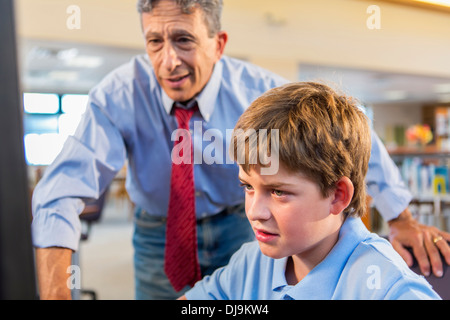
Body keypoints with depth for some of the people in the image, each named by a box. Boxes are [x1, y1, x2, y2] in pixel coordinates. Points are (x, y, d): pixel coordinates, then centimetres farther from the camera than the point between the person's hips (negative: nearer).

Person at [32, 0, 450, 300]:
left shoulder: (257, 89, -22)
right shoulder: (118, 96, -25)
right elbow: (64, 189, -33)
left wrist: (401, 219, -12)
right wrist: (54, 291, -46)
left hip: (238, 226, 1)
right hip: (157, 233, 0)